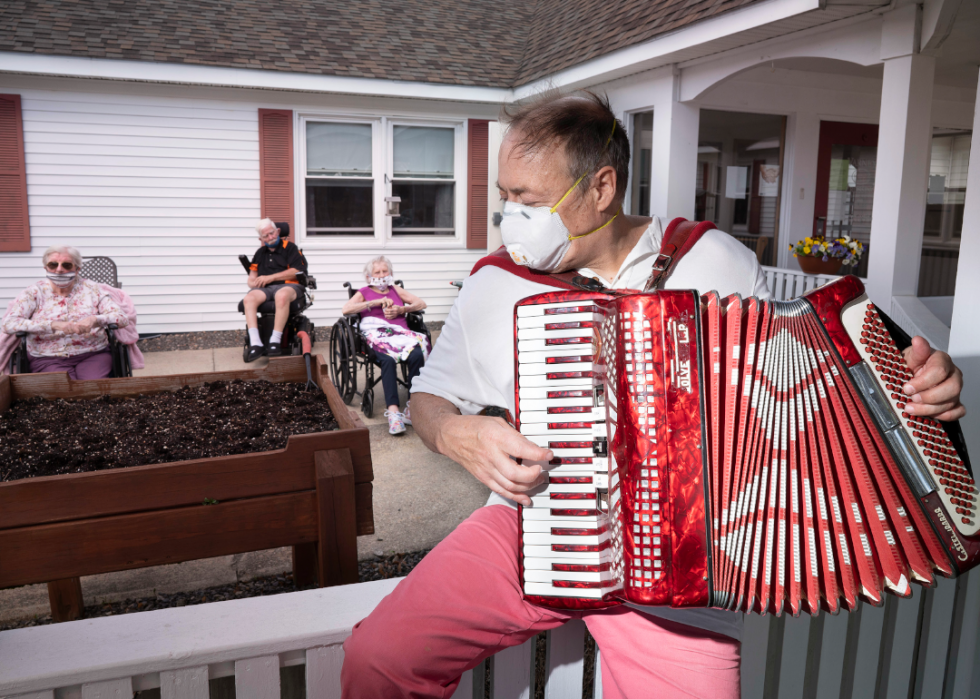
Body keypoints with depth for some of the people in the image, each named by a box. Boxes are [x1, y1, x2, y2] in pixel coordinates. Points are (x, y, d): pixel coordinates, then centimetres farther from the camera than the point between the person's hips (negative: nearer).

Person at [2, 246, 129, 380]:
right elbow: (9, 324, -7)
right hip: (48, 359, 0)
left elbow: (122, 318, 2)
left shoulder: (91, 289, 10)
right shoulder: (33, 293, 8)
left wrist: (96, 320, -20)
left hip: (92, 355, 1)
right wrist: (54, 325, -20)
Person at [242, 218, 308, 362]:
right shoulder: (260, 253, 25)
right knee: (249, 298, -31)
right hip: (265, 289, 4)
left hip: (288, 285, -4)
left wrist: (270, 277, -6)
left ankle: (275, 341, -39)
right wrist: (254, 283, -3)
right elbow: (252, 278, 23)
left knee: (282, 296, -41)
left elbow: (296, 271, -3)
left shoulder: (289, 248, 10)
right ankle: (255, 343, -39)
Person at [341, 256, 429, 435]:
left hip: (401, 333, 3)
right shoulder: (364, 292, 23)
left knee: (417, 355, -33)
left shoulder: (395, 290, 32)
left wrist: (400, 310, 3)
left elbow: (421, 303, 21)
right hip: (377, 335, -2)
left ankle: (412, 408, -31)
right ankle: (393, 410, -45)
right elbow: (345, 309, 2)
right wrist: (377, 302, -1)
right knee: (388, 359, -38)